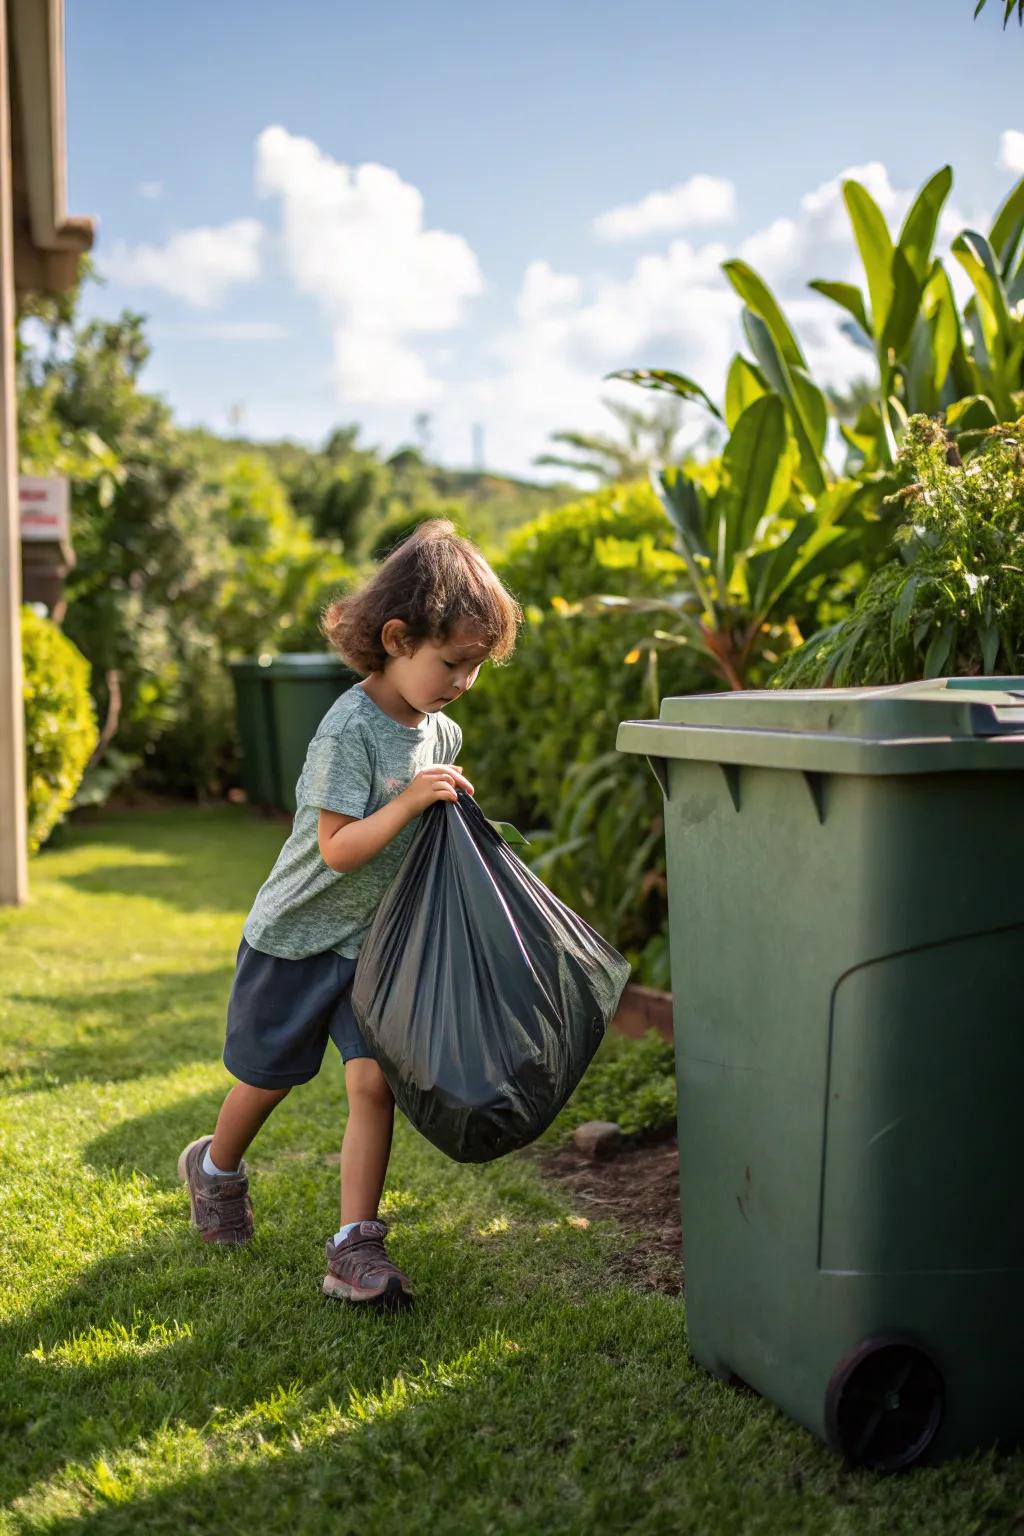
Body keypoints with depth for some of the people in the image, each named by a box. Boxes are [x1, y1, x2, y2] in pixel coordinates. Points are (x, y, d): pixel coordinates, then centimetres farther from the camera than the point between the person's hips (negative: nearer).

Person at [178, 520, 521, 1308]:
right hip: (297, 934, -5)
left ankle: (355, 1246, 0)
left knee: (374, 1079, -8)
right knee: (267, 1079, 13)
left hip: (375, 940, 5)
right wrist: (409, 801, -37)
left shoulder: (440, 731, -1)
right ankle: (216, 1168, 44)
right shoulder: (351, 729, -25)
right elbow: (338, 849, -27)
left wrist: (455, 803, 3)